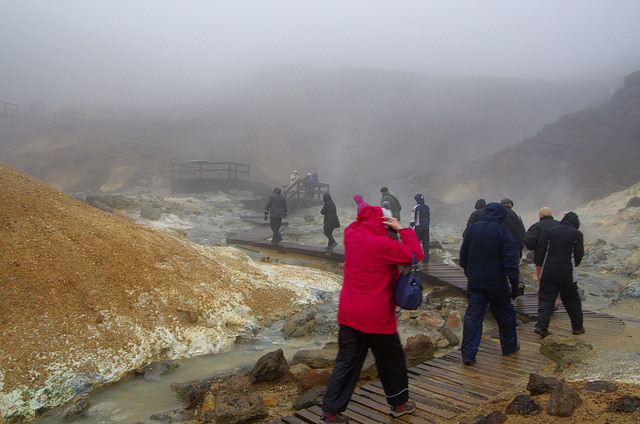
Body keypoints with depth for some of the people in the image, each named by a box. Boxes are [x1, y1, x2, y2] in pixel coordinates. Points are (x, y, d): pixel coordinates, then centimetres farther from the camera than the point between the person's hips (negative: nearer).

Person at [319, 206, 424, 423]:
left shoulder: (351, 236, 1)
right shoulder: (382, 244, -18)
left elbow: (353, 225, 26)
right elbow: (415, 254, -13)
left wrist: (367, 214, 12)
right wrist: (402, 229, -6)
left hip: (348, 314, 6)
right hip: (377, 317, -6)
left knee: (346, 362, 12)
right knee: (391, 359, 16)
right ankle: (399, 403, 34)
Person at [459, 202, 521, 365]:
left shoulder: (472, 229, 4)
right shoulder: (502, 232, -9)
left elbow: (463, 256, 12)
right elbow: (510, 260, -12)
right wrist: (514, 284, -8)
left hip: (474, 282, 3)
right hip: (497, 283, -3)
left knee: (472, 315, 2)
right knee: (505, 314, 16)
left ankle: (468, 353, -1)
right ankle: (509, 347, 32)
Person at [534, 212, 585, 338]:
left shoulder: (550, 231, 6)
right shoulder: (577, 234, -1)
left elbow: (543, 251, 6)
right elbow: (579, 255, -1)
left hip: (548, 272, 2)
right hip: (567, 274, -1)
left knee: (546, 299, 2)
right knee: (572, 301, 13)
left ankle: (541, 325, -10)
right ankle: (577, 327, 25)